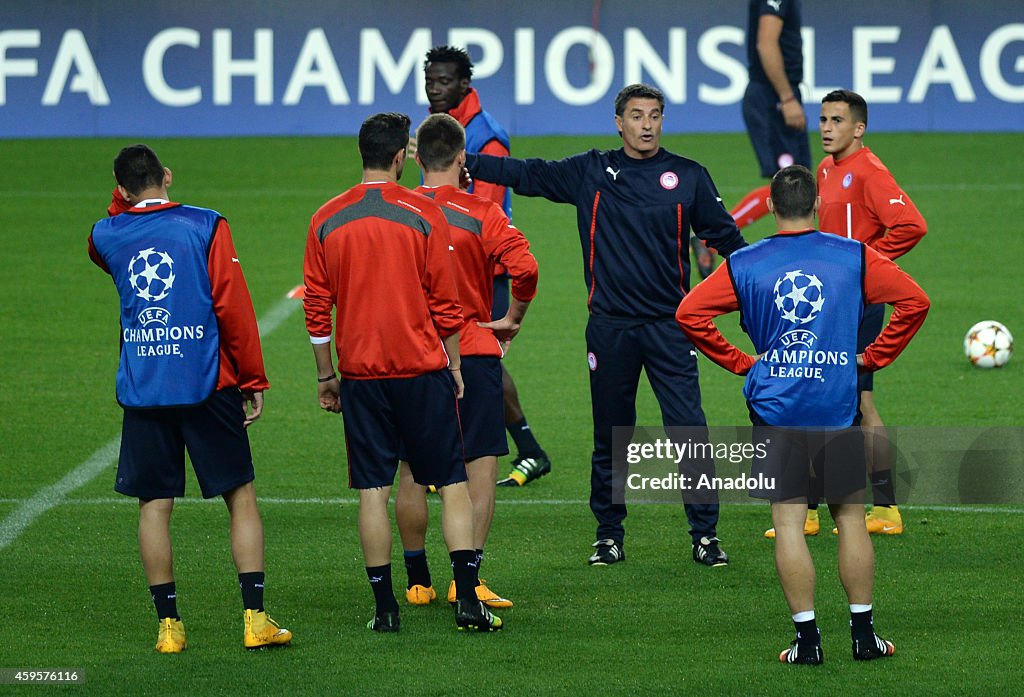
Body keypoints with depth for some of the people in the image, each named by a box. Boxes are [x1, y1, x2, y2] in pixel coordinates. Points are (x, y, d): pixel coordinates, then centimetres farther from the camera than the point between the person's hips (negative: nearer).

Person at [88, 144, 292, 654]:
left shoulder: (107, 237, 5)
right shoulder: (205, 227, -2)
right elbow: (234, 306, -6)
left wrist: (123, 203, 21)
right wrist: (253, 381, 1)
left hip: (141, 392, 2)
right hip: (207, 385, -2)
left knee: (154, 506, 7)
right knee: (241, 497, 6)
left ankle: (168, 625, 5)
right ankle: (255, 619, 0)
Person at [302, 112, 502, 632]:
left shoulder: (326, 221, 1)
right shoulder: (424, 215, -6)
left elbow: (316, 307, 5)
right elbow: (445, 301, -3)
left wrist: (325, 375, 13)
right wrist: (453, 364, 8)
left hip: (360, 372, 2)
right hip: (422, 369, -2)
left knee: (372, 492, 5)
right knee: (452, 483, 4)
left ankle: (385, 607, 4)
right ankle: (467, 599, -3)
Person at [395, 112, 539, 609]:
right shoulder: (481, 214, -6)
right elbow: (525, 268, -17)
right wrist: (512, 320, -2)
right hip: (473, 352, -3)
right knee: (481, 468, 1)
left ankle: (417, 581, 12)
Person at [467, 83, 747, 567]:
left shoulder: (688, 177, 5)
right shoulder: (591, 173, 5)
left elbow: (724, 236, 11)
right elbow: (525, 174, 6)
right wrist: (462, 163, -1)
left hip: (669, 325, -1)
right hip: (609, 324, 1)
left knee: (689, 429, -7)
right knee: (610, 437, 8)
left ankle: (705, 533, 1)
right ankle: (609, 535, 20)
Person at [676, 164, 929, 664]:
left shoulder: (744, 265, 1)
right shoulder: (854, 257, 2)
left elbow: (689, 313, -3)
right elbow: (914, 302, 1)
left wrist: (739, 361, 5)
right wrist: (873, 358, 8)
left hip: (775, 406, -1)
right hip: (838, 407, 1)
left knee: (788, 520, 1)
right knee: (850, 516, 10)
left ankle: (807, 639, -2)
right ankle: (863, 633, 12)